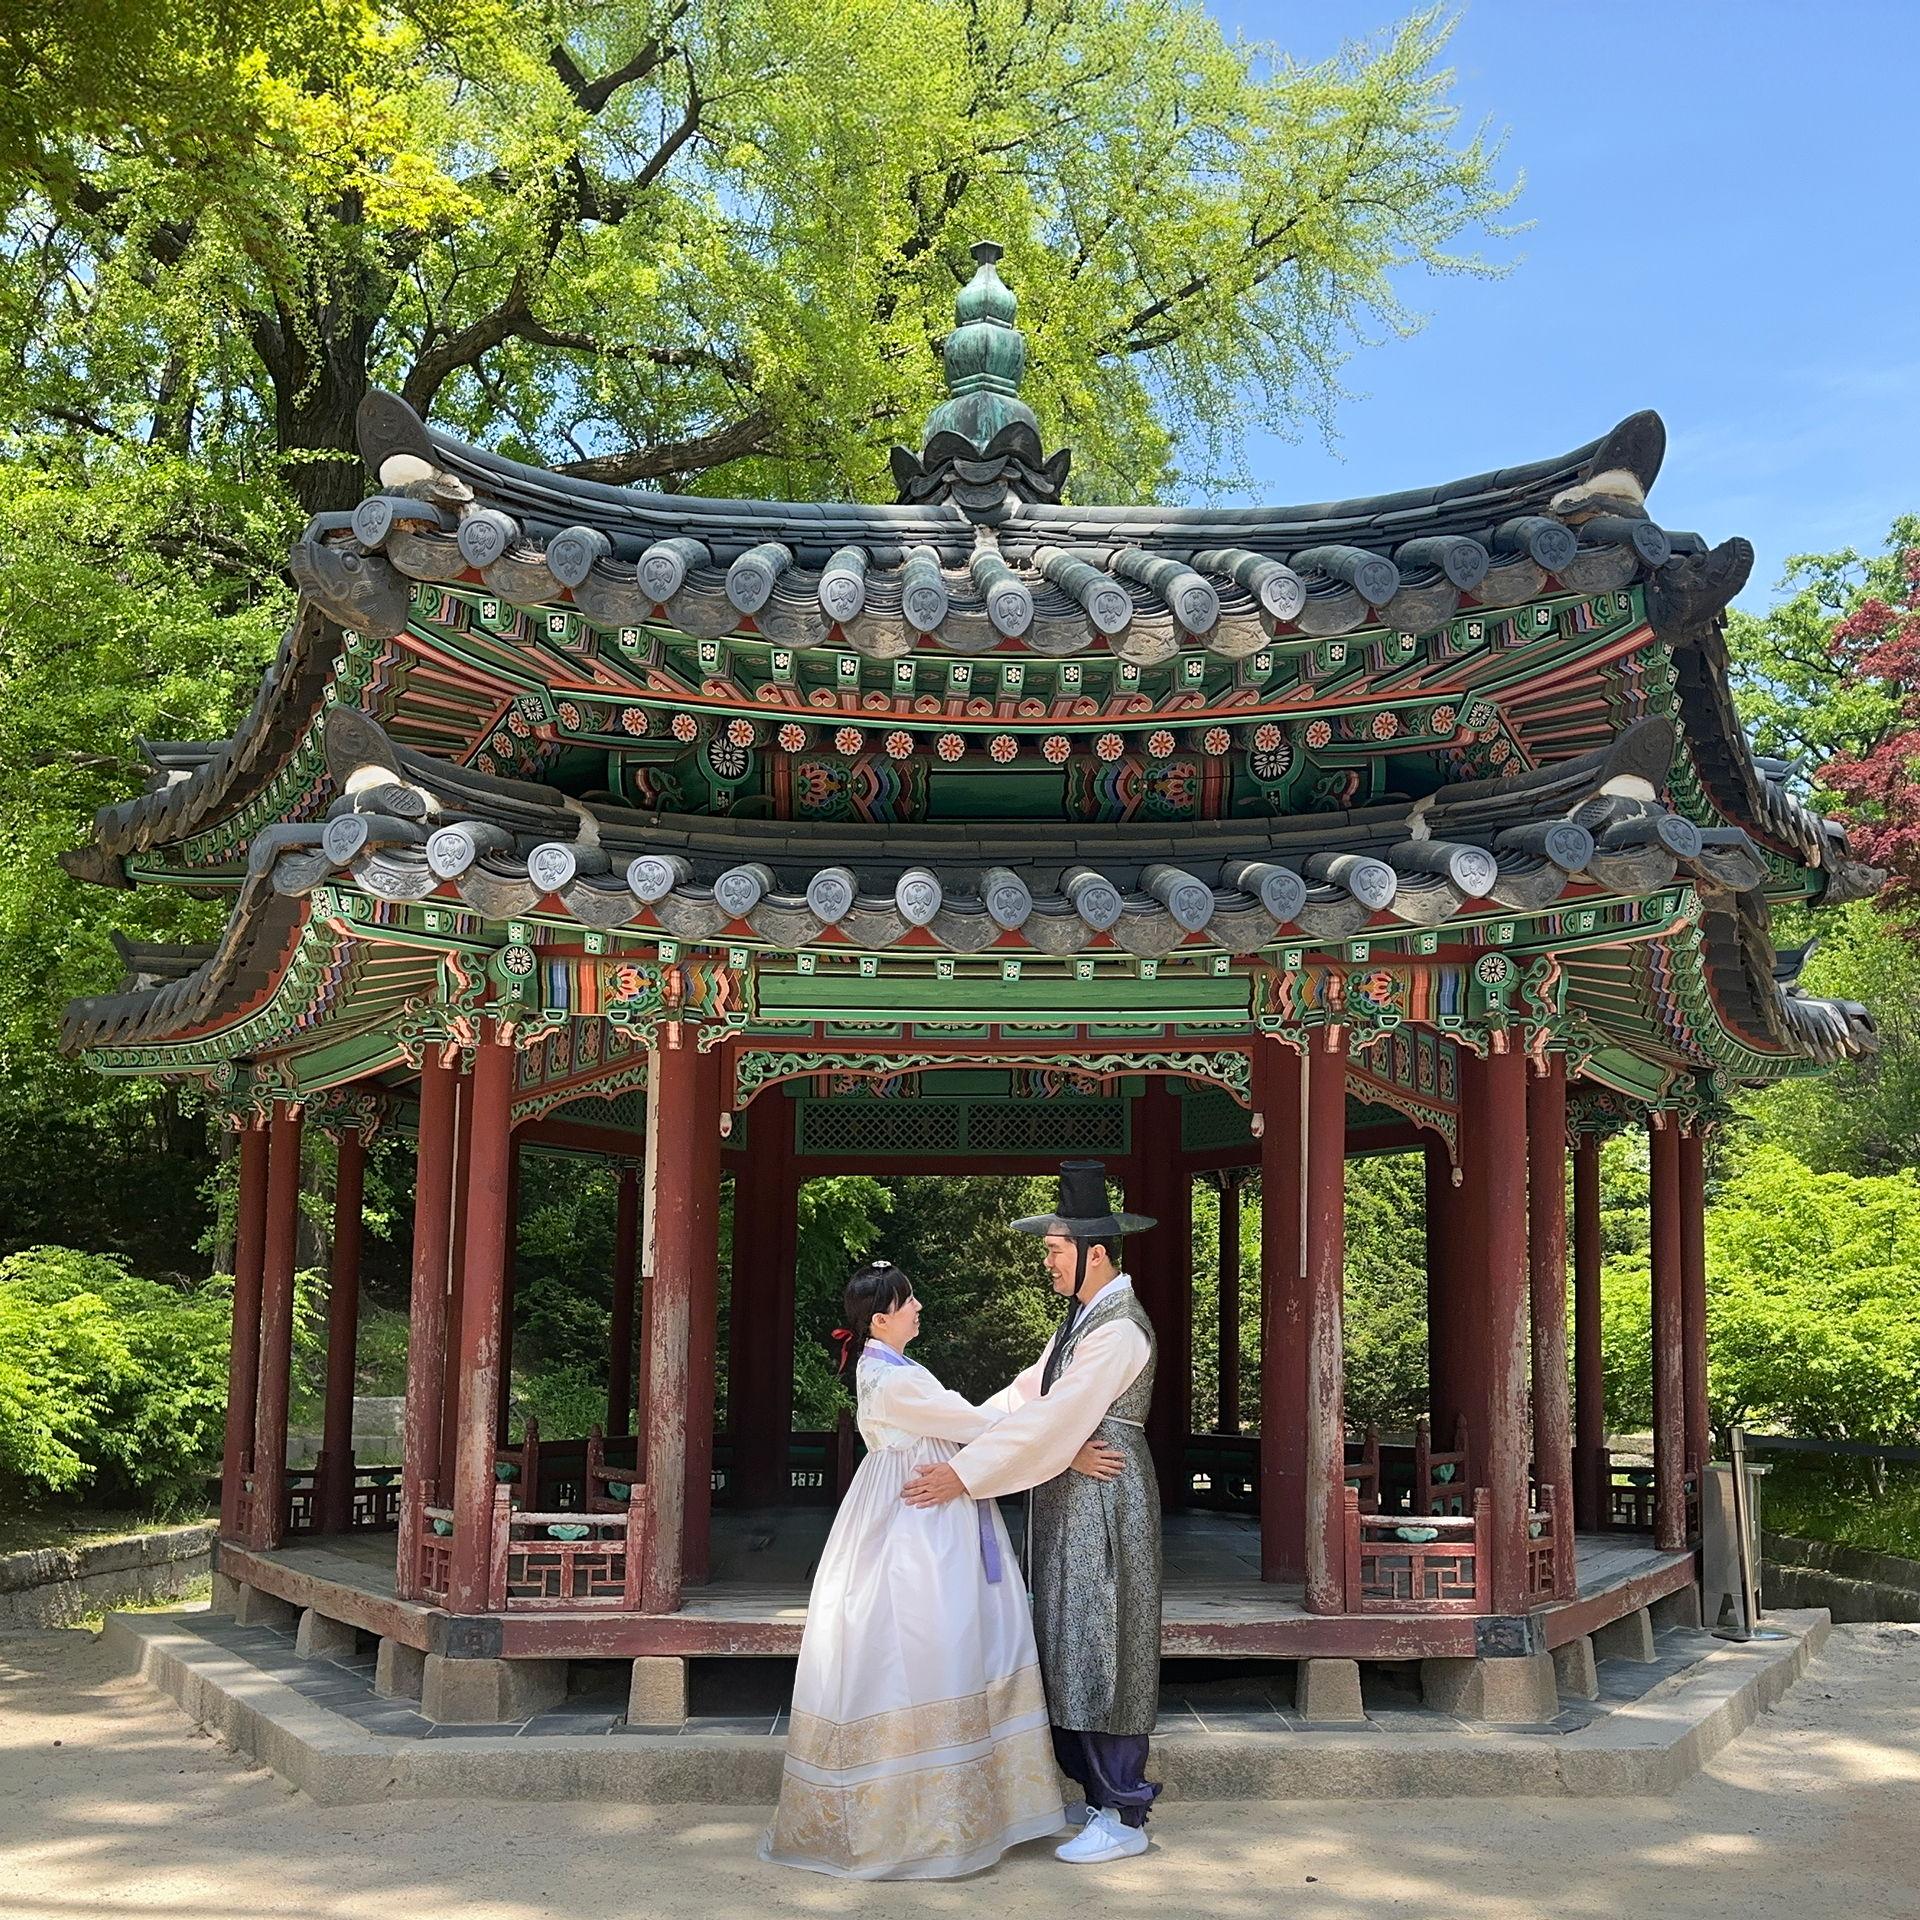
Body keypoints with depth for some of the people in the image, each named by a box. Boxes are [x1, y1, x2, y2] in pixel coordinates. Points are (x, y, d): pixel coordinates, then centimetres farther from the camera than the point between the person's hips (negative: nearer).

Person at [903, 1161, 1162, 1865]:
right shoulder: (1081, 1316, 13)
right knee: (1072, 1647, 13)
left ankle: (1124, 1819, 4)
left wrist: (964, 1474, -23)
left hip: (1104, 1498, -10)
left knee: (1101, 1646, -4)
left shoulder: (1119, 1329, -19)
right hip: (1069, 1499, 10)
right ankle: (1101, 1795, 22)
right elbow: (1029, 1392, 17)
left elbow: (1054, 1419, -24)